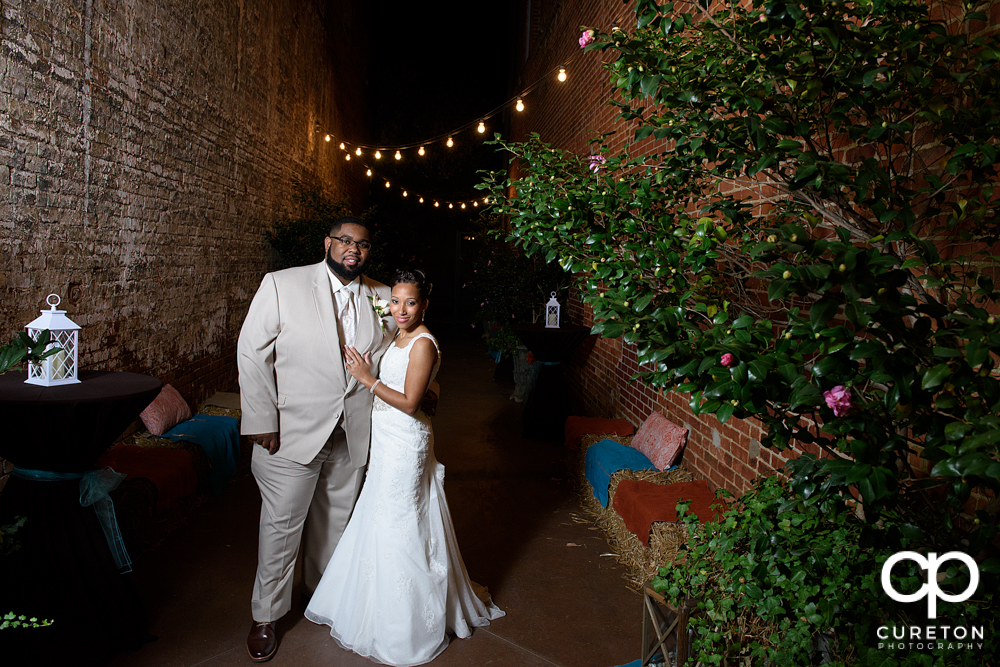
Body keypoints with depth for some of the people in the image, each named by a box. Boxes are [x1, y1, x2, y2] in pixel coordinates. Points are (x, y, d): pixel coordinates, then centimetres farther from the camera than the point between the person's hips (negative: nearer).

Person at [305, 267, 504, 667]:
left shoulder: (423, 344, -19)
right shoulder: (399, 338, 10)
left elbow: (409, 403, -22)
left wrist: (368, 379, -20)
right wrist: (366, 373, 0)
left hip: (405, 444, -9)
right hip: (387, 442, 9)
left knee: (397, 526, 1)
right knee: (379, 519, 18)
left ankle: (406, 629, 19)